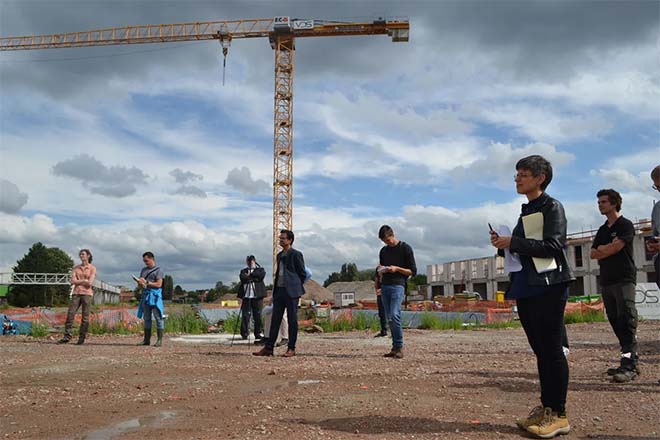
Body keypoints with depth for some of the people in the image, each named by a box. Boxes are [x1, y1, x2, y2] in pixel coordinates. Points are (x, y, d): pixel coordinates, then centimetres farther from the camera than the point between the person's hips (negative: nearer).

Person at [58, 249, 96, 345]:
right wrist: (84, 281, -7)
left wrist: (78, 281, -2)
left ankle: (81, 339, 4)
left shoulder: (92, 268, 3)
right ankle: (67, 337, -4)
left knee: (85, 317, -2)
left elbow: (89, 283, -8)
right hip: (76, 293, 3)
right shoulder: (76, 268, 13)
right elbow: (72, 281, 1)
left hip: (87, 294, -3)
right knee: (70, 314, -6)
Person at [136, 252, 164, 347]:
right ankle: (146, 340, 12)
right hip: (145, 295, 6)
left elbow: (159, 284, -10)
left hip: (155, 295, -6)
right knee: (146, 318, 8)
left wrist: (146, 283, -11)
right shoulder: (143, 270, 19)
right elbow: (139, 284, 20)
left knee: (158, 317, -6)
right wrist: (140, 284, -3)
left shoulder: (158, 270, 0)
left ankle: (160, 340, -5)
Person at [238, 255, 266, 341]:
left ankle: (258, 333, 6)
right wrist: (254, 278, -13)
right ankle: (244, 333, 1)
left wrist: (250, 274, -4)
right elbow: (242, 278, -3)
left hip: (257, 295, -1)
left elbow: (261, 275, -7)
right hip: (246, 296, 1)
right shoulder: (244, 271, 19)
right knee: (245, 315, -4)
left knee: (257, 315, 0)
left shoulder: (260, 269, 16)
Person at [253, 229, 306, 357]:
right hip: (279, 290, 7)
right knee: (275, 319, 6)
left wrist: (295, 287, 2)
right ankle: (269, 347, 7)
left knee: (292, 320, -1)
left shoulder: (296, 254, -5)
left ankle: (291, 349, 5)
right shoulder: (279, 255, 17)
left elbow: (302, 274, -3)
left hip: (291, 292, -7)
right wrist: (275, 289, 13)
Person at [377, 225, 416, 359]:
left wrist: (397, 269, -13)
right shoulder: (383, 251, 19)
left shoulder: (405, 248, 2)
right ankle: (395, 348, 6)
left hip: (398, 286, -6)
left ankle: (399, 347, -12)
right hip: (385, 286, 6)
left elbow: (413, 271, 1)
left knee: (394, 315, -18)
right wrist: (380, 269, 4)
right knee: (389, 318, 3)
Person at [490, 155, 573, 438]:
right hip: (526, 288, 8)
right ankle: (546, 407, 17)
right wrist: (503, 244, 4)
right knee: (540, 350, 10)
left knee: (552, 349, -5)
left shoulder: (552, 207, -4)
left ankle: (558, 414, 0)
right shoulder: (525, 212, 19)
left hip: (548, 287, -8)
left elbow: (554, 246, -16)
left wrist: (513, 242, -16)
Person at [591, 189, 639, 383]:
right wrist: (609, 247, -4)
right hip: (607, 281, 7)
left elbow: (616, 248, -13)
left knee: (626, 321, -14)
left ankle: (629, 365, -18)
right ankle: (629, 362, 9)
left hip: (623, 279, -7)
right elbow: (593, 254, 12)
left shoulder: (625, 225, -1)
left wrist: (602, 250, 4)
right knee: (616, 321, 5)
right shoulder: (602, 230, 21)